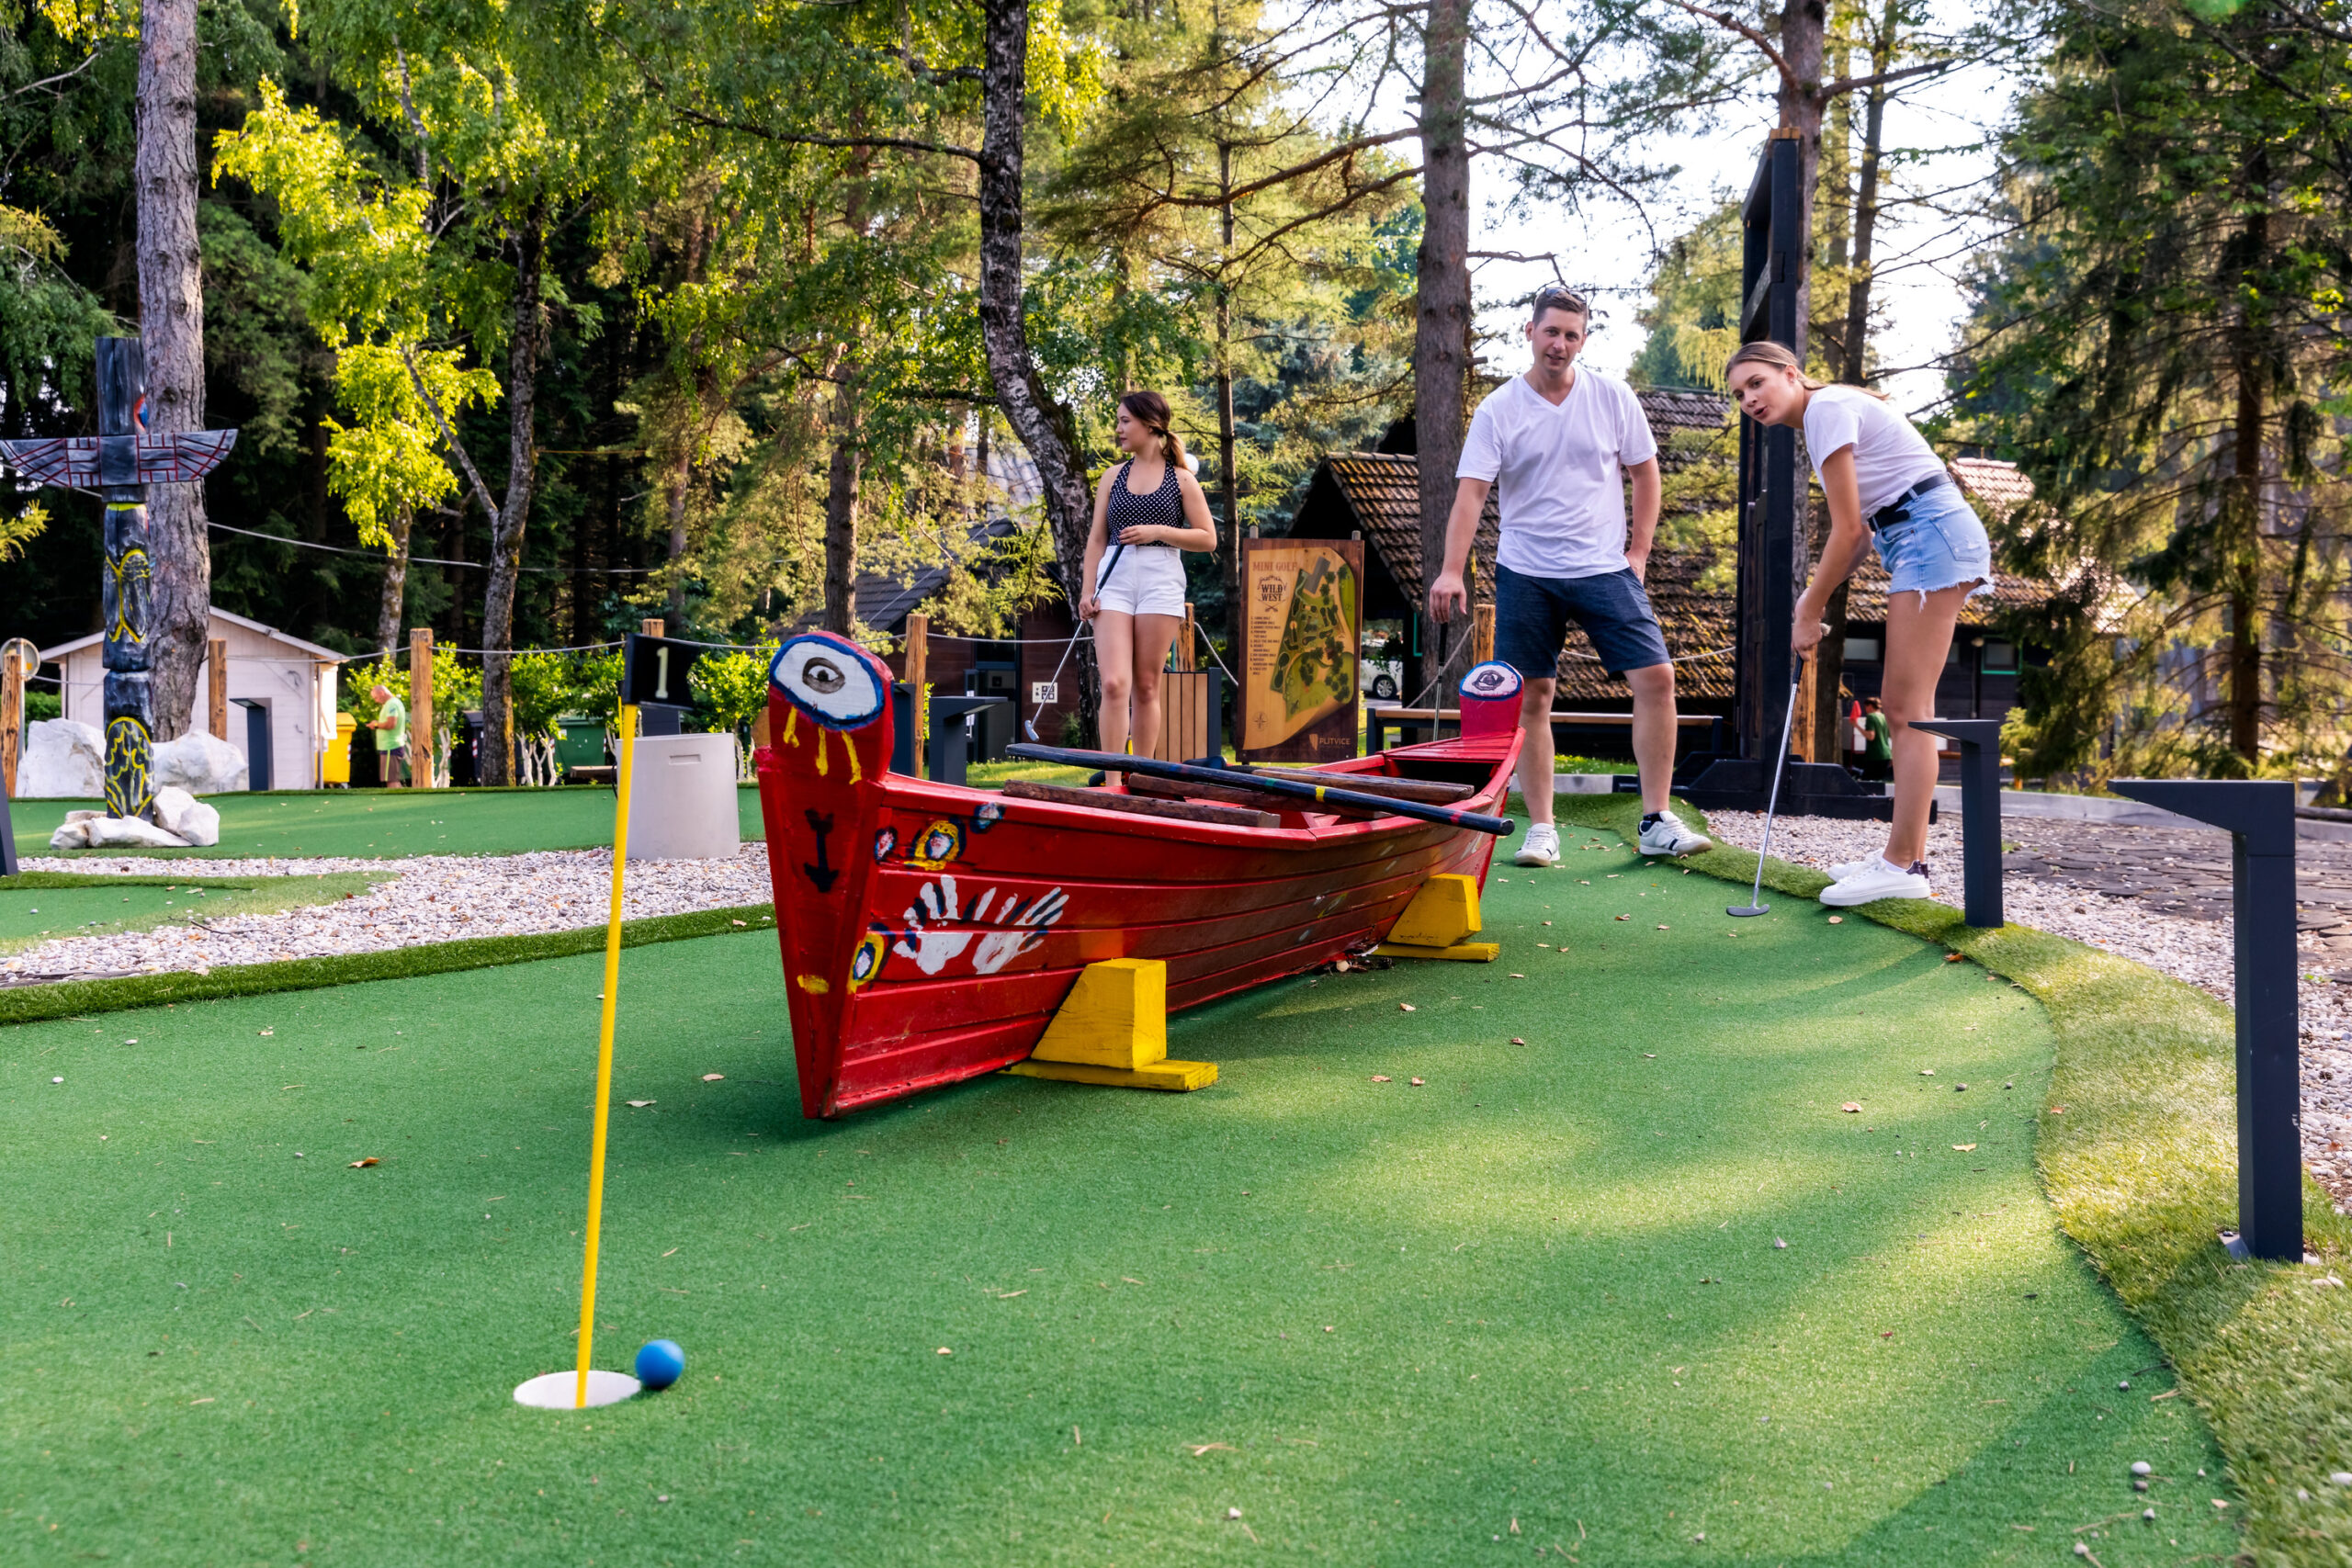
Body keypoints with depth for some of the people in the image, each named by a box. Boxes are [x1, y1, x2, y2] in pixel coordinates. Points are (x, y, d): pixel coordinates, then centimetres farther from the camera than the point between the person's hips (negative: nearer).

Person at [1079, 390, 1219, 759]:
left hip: (1161, 581, -2)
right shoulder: (1112, 477, 12)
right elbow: (1096, 538, 12)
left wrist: (1157, 531, -9)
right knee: (1114, 684, -11)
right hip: (1114, 580, 2)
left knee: (1146, 686, 2)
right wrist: (1088, 592, 2)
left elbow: (1208, 539, 2)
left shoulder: (1182, 480, 5)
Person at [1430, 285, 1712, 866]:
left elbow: (1644, 473, 10)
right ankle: (1541, 829, 10)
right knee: (1531, 698, 0)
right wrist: (1452, 571, -23)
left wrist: (1638, 553, 3)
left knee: (1656, 677, -9)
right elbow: (1470, 492, -11)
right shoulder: (1497, 410, -3)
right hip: (1526, 576, -1)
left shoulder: (1613, 397, 2)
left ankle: (1657, 822, -1)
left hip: (1606, 569, 1)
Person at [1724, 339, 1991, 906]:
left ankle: (1902, 866, -11)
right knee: (1897, 704, 9)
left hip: (1932, 534, -10)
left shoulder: (1828, 408, -10)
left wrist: (1810, 612, -6)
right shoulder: (1824, 419, 19)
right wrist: (1813, 597, 10)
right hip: (1921, 539, 10)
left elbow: (1847, 530, -13)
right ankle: (1906, 854, 12)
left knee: (1908, 708, -11)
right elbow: (1862, 529, 18)